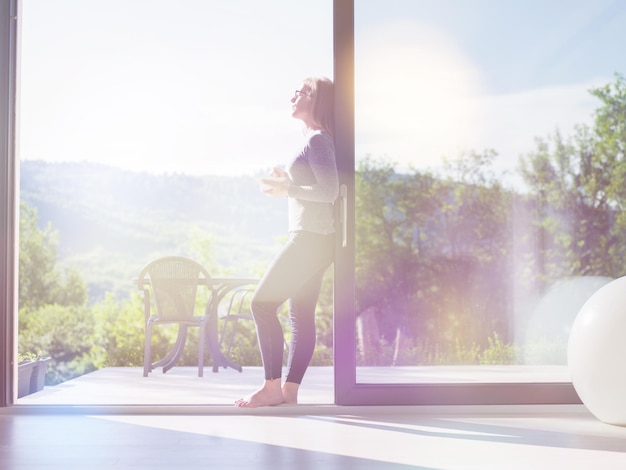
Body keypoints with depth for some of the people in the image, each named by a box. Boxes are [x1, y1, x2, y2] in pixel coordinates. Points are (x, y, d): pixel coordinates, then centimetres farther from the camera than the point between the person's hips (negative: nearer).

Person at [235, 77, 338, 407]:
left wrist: (287, 189, -13)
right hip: (311, 240, 10)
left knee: (262, 303, -9)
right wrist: (286, 181, 14)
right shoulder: (315, 140, 17)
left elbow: (329, 191, -19)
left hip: (310, 238, -10)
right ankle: (289, 390, 10)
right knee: (301, 315, 8)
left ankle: (272, 387, -6)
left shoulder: (318, 140, -11)